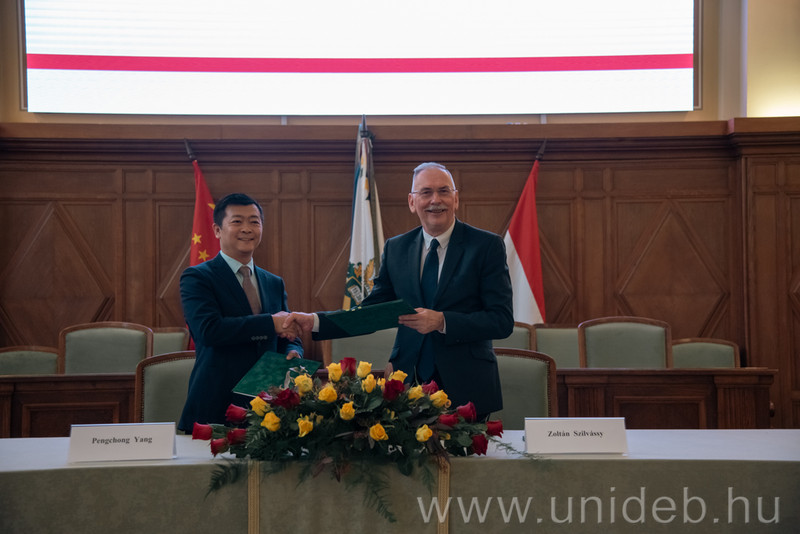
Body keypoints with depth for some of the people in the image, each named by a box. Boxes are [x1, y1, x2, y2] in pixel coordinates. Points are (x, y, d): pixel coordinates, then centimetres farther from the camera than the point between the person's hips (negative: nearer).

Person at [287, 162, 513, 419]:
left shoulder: (487, 245, -3)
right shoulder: (395, 248, 9)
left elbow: (503, 321, -9)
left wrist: (442, 322, -20)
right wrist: (315, 321, -1)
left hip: (465, 390, -2)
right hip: (409, 385, 3)